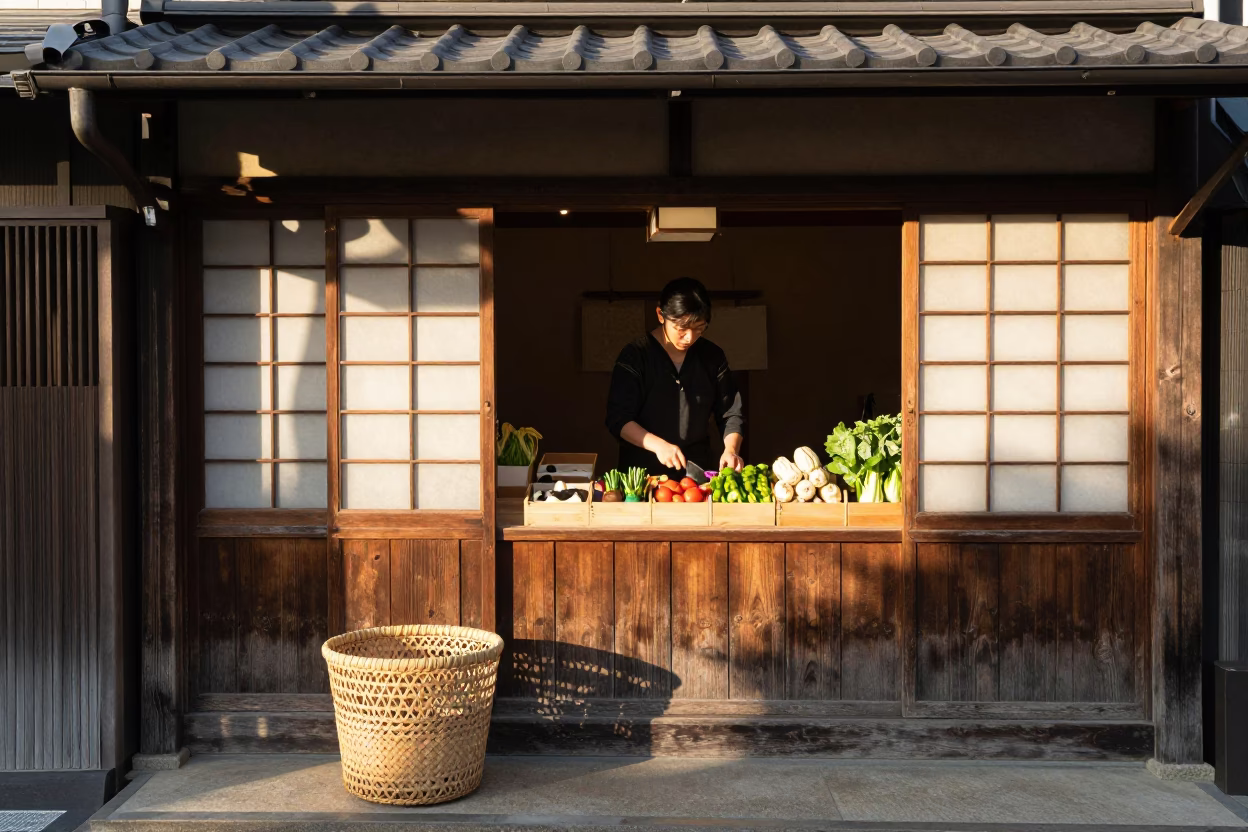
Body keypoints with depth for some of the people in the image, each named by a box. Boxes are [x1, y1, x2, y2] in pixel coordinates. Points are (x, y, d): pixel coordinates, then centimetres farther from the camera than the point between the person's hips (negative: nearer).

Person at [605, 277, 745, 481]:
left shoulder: (712, 357, 5)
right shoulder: (635, 356, -5)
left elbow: (730, 414, 7)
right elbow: (618, 418, -7)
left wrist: (731, 450, -12)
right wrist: (658, 445, -21)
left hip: (698, 470, 3)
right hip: (643, 471, -3)